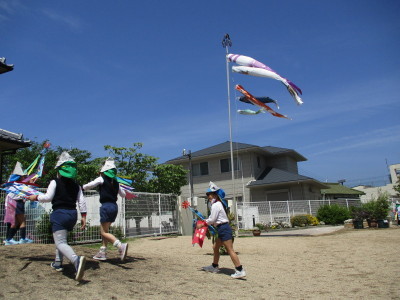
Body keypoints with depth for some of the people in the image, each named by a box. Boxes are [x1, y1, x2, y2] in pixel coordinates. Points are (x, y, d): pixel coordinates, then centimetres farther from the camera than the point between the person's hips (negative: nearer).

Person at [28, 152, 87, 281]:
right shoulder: (76, 185, 11)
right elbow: (82, 201, 5)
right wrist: (83, 216, 7)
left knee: (60, 243, -14)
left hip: (59, 213, -6)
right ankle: (58, 263, 34)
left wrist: (35, 197, 10)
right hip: (72, 214, 6)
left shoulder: (55, 182, -3)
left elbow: (48, 197, -7)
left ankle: (76, 260, -40)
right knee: (61, 238, 28)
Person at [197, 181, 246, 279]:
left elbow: (211, 220, -15)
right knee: (215, 247, 19)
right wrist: (205, 222, 15)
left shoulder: (216, 205, -13)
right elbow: (214, 219, 19)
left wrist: (201, 225, -4)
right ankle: (214, 266, 32)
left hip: (223, 229, -11)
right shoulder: (219, 203, 17)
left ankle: (240, 271, -9)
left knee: (230, 250, -10)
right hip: (223, 228, 11)